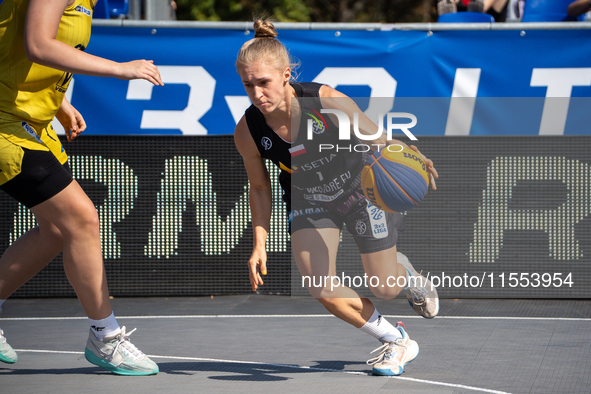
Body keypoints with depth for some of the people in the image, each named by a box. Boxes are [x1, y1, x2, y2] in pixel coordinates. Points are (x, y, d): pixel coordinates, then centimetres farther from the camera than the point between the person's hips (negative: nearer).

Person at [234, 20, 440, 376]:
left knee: (385, 289, 2)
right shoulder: (248, 132, -24)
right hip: (307, 198, 2)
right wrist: (260, 244, -13)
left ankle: (407, 274, 44)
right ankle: (397, 341, 10)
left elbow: (381, 142, -23)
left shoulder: (328, 102, -34)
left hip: (362, 187, -2)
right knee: (321, 289, -15)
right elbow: (260, 189, -5)